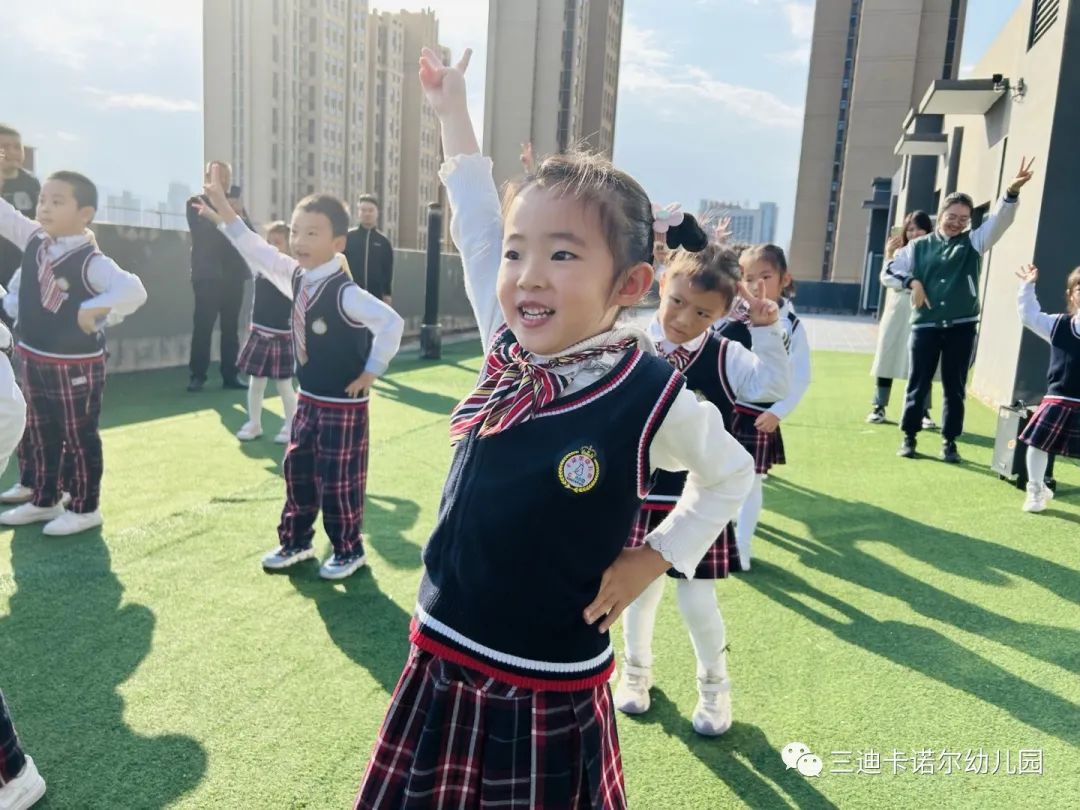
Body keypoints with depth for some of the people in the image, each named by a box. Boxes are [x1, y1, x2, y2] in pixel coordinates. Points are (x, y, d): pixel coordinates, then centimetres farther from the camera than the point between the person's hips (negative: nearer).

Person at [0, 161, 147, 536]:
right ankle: (44, 501, 34)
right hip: (33, 360, 8)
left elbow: (134, 291, -33)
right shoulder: (33, 241, 3)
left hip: (76, 365, -8)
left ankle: (85, 508, 18)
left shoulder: (91, 261, -20)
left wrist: (93, 312, -29)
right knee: (40, 435, 18)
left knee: (80, 437, 5)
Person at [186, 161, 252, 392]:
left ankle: (230, 375, 8)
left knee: (231, 327, 4)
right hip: (208, 274, -4)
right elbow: (200, 233, -11)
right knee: (203, 327, -7)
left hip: (233, 274, 4)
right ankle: (198, 376, -3)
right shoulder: (196, 203, 5)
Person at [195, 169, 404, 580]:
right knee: (297, 471, 17)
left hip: (343, 405, -8)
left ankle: (348, 550, 21)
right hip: (308, 399, 8)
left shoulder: (345, 292, -23)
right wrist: (226, 215, 1)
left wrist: (372, 370, -22)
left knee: (338, 480, 3)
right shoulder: (296, 277, 3)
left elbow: (392, 322, -30)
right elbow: (259, 253, 10)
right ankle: (295, 541, 33)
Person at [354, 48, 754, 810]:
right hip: (442, 667, 5)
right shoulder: (508, 347, -7)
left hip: (551, 694, -4)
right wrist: (451, 105, 17)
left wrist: (652, 558, -4)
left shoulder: (652, 396, -18)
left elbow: (731, 474, 3)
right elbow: (475, 223, 8)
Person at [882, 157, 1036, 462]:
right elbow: (887, 273, 8)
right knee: (918, 384, 5)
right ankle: (909, 438, 17)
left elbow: (1000, 220, -10)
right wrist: (912, 282, -9)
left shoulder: (974, 243, 6)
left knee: (955, 387, 6)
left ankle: (949, 442, 16)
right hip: (926, 325, 0)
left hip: (961, 326, 1)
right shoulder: (919, 247, 6)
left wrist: (1012, 191, -28)